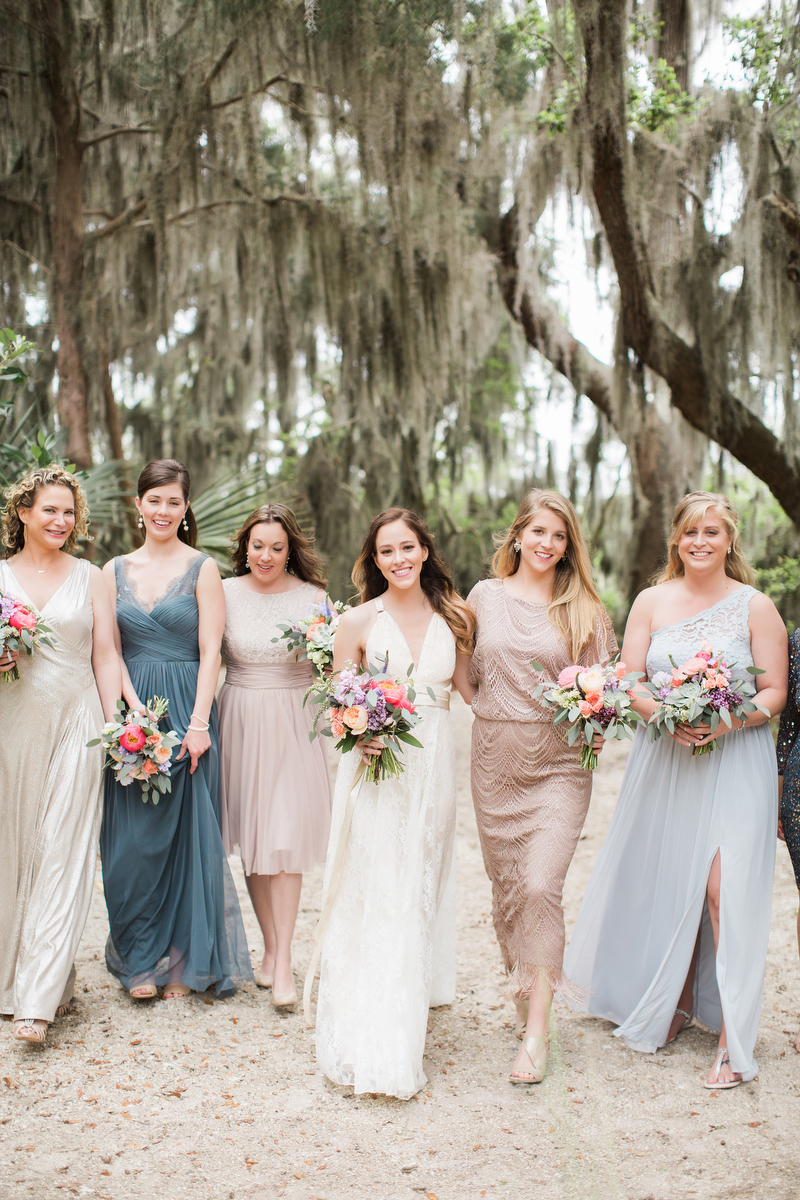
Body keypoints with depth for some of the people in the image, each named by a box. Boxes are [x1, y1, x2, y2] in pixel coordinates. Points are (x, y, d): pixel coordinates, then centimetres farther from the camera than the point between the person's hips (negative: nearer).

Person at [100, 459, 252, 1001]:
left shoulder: (203, 568, 1)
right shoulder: (115, 570, 9)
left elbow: (210, 652, -5)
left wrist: (198, 724, -13)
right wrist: (137, 712, -9)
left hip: (187, 708, -2)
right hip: (130, 709, 3)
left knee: (188, 832, 1)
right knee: (131, 838, 3)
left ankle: (186, 963, 14)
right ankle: (142, 961, 17)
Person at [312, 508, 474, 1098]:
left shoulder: (455, 617, 5)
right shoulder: (358, 621, -1)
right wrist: (358, 734, -16)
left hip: (433, 767, 3)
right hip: (375, 765, -3)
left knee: (419, 892, 12)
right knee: (371, 897, -6)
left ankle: (410, 1021, 27)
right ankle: (374, 1046, 0)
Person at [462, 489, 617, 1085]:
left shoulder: (585, 609, 2)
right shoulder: (485, 595, 7)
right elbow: (466, 671, 15)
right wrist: (491, 706, 0)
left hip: (559, 763, -2)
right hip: (494, 761, 3)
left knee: (542, 885, -13)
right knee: (506, 886, 10)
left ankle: (537, 1030, -4)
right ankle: (524, 996, 31)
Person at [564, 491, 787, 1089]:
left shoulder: (756, 607, 0)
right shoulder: (651, 602, 7)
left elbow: (775, 692, -1)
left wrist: (728, 721, -19)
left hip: (734, 763, -3)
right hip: (664, 763, 3)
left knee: (726, 891, -11)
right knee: (666, 887, 8)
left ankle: (733, 1039, -3)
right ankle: (676, 1004, 28)